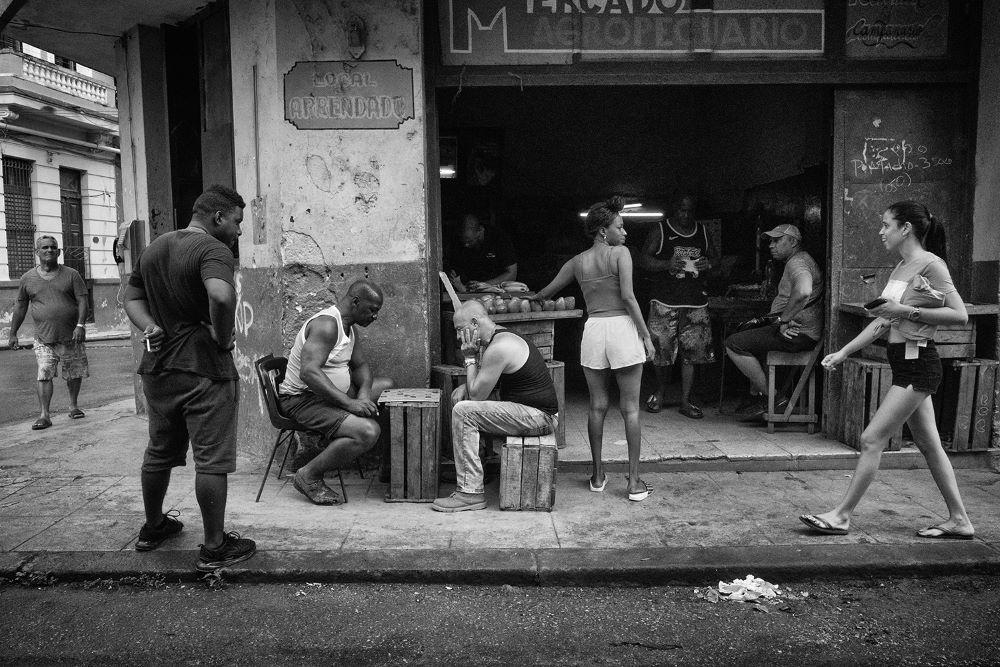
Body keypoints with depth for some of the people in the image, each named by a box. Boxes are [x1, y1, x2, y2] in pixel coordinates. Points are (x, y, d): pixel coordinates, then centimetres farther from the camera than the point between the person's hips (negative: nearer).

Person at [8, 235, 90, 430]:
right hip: (44, 338, 0)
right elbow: (20, 306, 14)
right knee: (44, 375, -9)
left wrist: (80, 325, -15)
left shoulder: (71, 275, 3)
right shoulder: (27, 278, 8)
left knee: (74, 374, 8)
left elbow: (82, 301, -2)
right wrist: (13, 333, 13)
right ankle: (44, 415, -7)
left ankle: (73, 406, 27)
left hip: (71, 336, 0)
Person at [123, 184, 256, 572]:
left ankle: (152, 528, 38)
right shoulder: (213, 249, -15)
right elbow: (221, 296, -34)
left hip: (157, 367, 8)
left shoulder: (154, 248, 13)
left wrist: (149, 325, 3)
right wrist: (223, 336, -19)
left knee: (159, 453, 21)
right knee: (211, 461, 0)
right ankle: (214, 548, 8)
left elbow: (132, 297, 19)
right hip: (204, 369, -8)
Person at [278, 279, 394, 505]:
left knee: (387, 386, 15)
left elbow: (360, 365, 16)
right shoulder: (326, 324, -21)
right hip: (302, 399, -10)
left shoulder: (350, 327, 11)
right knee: (368, 431, -28)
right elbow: (309, 372, -32)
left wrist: (363, 395, -7)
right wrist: (350, 403, -34)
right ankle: (308, 476, -9)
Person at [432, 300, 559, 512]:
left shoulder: (498, 348, -21)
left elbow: (477, 395, -17)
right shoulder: (502, 337, 11)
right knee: (459, 397, 16)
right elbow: (483, 385, 22)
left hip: (539, 416, -11)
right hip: (536, 412, 11)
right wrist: (465, 387, 3)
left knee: (463, 411, -20)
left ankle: (471, 492, -16)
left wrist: (470, 358, -8)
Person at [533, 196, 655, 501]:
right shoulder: (620, 253, -3)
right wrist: (646, 335, -8)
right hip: (622, 328, -4)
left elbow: (547, 292, 21)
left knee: (597, 406, 12)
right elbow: (628, 297, -13)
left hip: (593, 328, 4)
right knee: (630, 408, 2)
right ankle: (634, 482, 6)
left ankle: (598, 476, 19)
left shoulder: (577, 262, 11)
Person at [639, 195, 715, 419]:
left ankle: (686, 401, 8)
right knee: (661, 350, -2)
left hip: (695, 301, 3)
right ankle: (659, 393, 23)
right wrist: (667, 264, -18)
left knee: (691, 351, 0)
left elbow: (712, 258, 23)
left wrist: (708, 264, -1)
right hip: (665, 300, -3)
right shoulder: (660, 230, 3)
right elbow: (644, 259, -1)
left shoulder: (703, 231, 15)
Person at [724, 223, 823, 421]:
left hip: (798, 333, -11)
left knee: (734, 344, -14)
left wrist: (783, 319, -27)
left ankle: (772, 398, -10)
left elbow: (803, 291, -37)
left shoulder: (797, 262, -15)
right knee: (749, 338, 30)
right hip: (800, 331, 11)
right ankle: (755, 397, 26)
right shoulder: (799, 260, 21)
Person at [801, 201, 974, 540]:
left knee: (872, 439, -7)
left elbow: (960, 315, -16)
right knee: (929, 445, 14)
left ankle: (841, 515, 1)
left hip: (918, 364, -9)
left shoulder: (930, 265, -12)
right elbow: (882, 322, 15)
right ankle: (959, 521, 24)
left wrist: (907, 311, -21)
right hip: (905, 364, 9)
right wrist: (843, 352, 11)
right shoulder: (900, 268, 13)